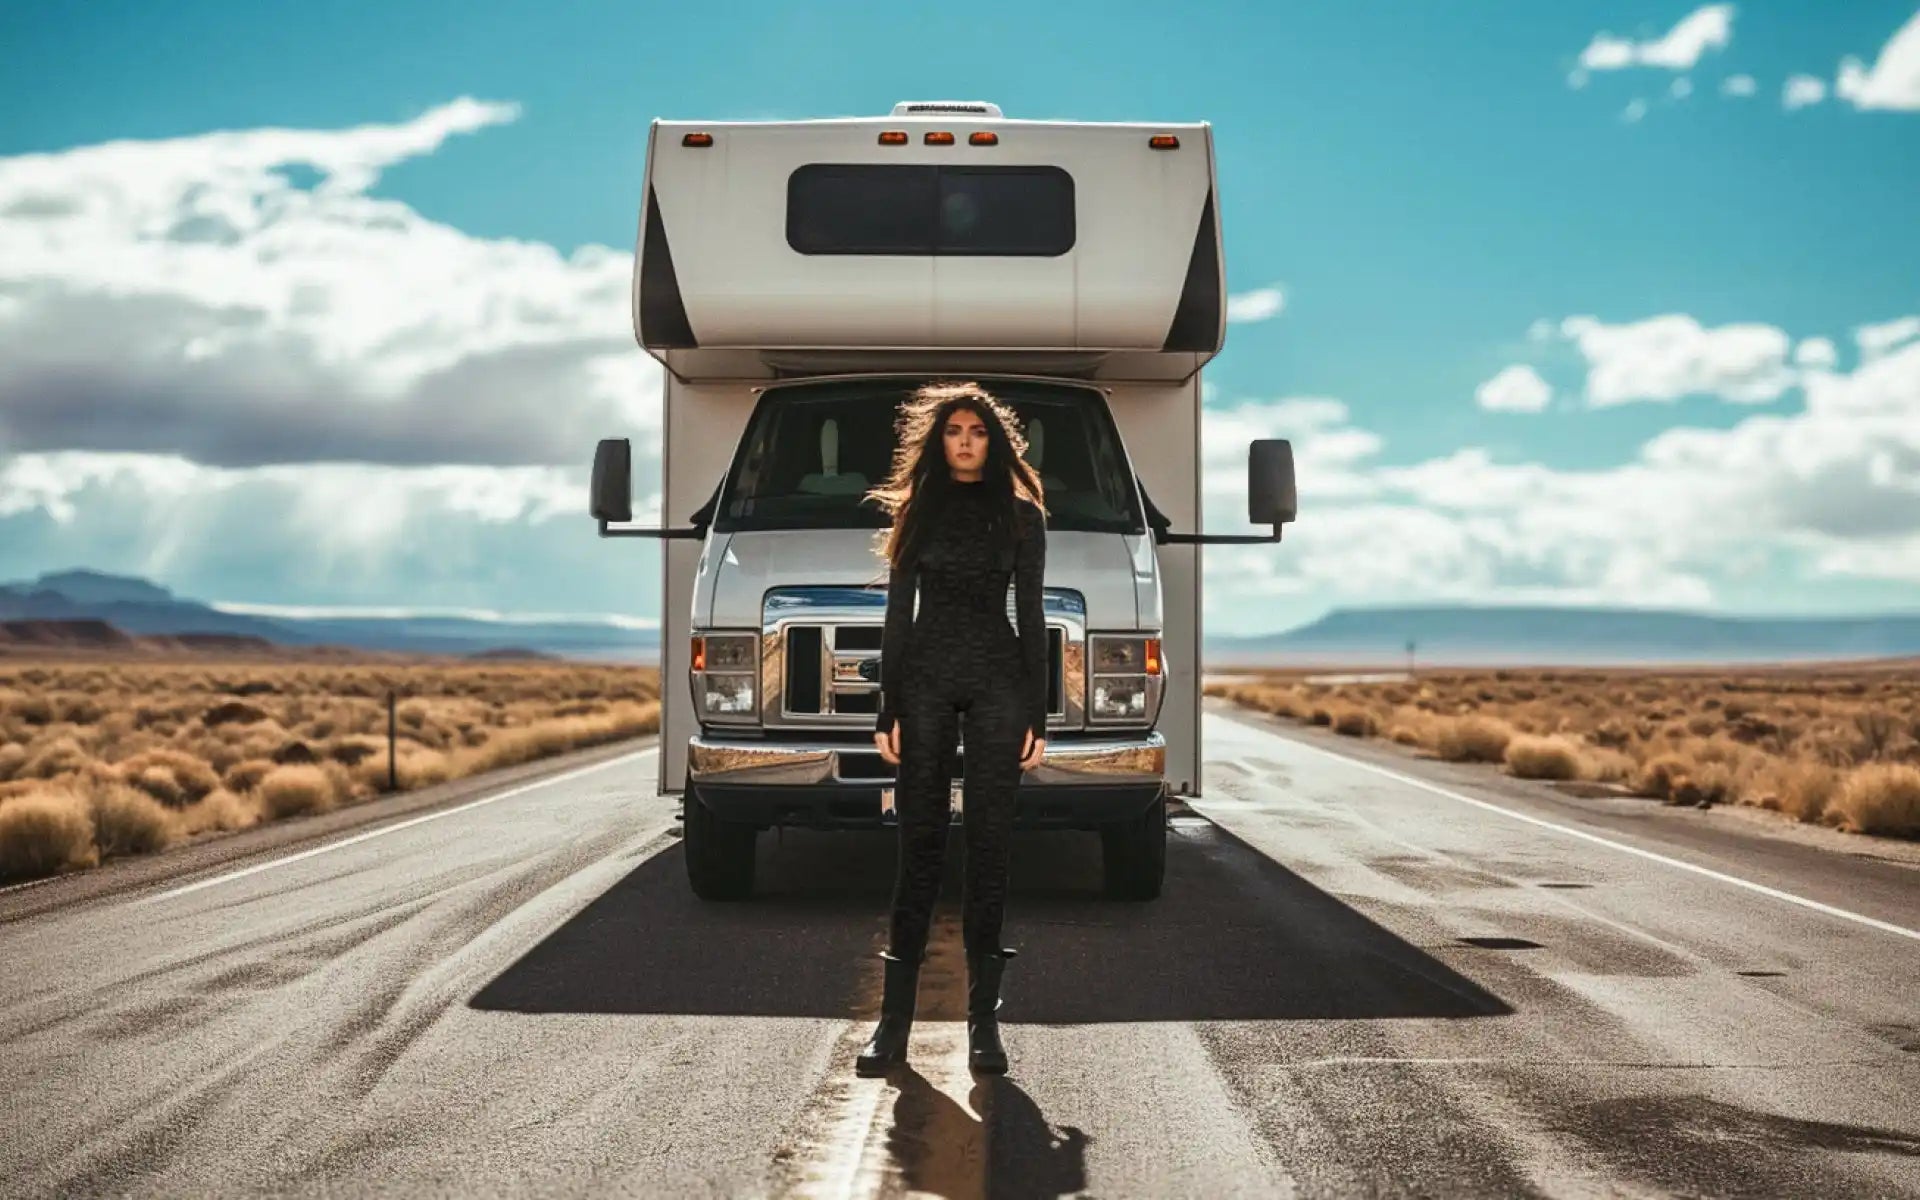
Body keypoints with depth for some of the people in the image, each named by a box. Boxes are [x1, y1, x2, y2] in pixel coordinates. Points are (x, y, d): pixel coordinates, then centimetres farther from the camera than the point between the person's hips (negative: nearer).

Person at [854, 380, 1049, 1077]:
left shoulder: (1020, 516, 9)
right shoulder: (917, 512, 11)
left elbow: (1030, 617, 7)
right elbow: (898, 613, 9)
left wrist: (1036, 715, 0)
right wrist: (887, 709, 1)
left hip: (998, 682, 0)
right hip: (924, 679, 1)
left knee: (989, 844, -2)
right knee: (919, 843, -2)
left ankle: (984, 1019, 1)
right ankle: (894, 1019, -1)